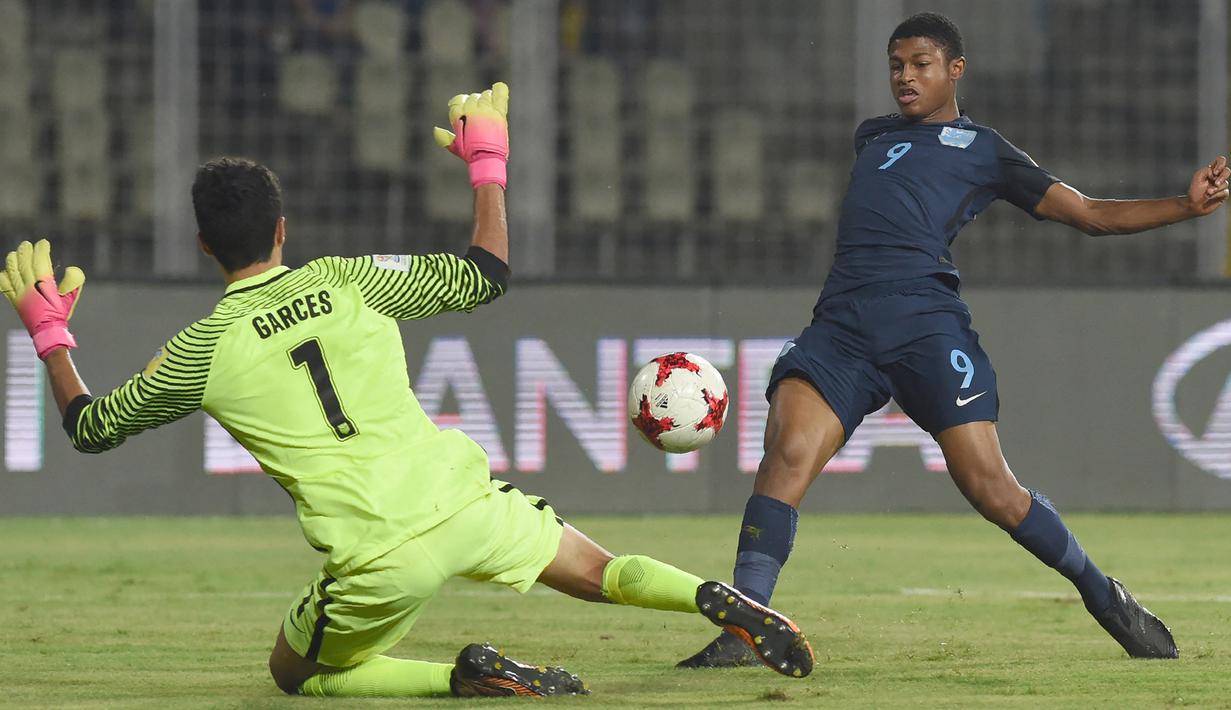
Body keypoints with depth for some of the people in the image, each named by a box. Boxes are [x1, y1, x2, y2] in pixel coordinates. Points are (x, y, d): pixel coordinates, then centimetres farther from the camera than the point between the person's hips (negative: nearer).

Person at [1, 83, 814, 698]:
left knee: (296, 672, 20)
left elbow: (91, 427, 13)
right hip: (463, 501, 3)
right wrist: (487, 163, 27)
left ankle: (465, 675, -5)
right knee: (598, 571, 23)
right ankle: (716, 600, -10)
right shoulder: (347, 280, 5)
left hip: (378, 560, -3)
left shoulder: (203, 350, -1)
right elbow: (486, 276, 15)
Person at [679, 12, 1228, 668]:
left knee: (991, 490, -12)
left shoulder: (984, 149, 17)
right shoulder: (871, 136, 30)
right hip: (841, 321, 3)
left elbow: (1089, 214, 15)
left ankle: (1103, 597, 10)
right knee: (786, 453, -21)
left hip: (925, 318, -3)